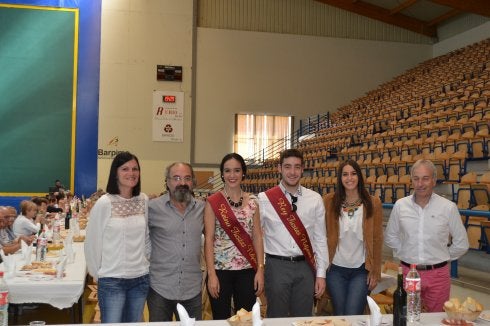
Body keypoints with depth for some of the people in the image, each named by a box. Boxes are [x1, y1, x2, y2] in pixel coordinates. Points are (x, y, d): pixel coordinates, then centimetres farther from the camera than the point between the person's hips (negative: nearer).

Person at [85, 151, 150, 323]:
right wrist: (98, 273, 2)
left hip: (140, 278, 4)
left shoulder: (144, 200, 1)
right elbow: (92, 242, -5)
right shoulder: (104, 203, -11)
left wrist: (145, 261, 9)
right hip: (112, 280, -4)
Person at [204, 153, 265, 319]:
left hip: (247, 270, 3)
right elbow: (209, 239, -6)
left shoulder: (252, 201, 5)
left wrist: (260, 269, -2)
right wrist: (211, 274, -11)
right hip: (220, 269, -2)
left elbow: (257, 237, 5)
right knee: (221, 319, 7)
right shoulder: (213, 202, -4)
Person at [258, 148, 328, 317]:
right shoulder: (264, 198, -5)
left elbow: (320, 239, 5)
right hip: (277, 266, -2)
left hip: (305, 267, 2)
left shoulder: (315, 199, 2)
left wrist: (321, 274, 3)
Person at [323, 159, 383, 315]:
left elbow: (377, 239, 0)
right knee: (339, 316, 10)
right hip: (336, 269, 1)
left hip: (361, 270, -1)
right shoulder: (329, 201, -3)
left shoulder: (373, 203, -3)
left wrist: (375, 271, -1)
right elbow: (324, 235, 0)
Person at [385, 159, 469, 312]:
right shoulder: (400, 205, -2)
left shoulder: (448, 207, -7)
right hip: (408, 272, 1)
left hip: (438, 274, -1)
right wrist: (404, 253, 5)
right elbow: (390, 236, 12)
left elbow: (461, 243, 3)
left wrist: (441, 258, 5)